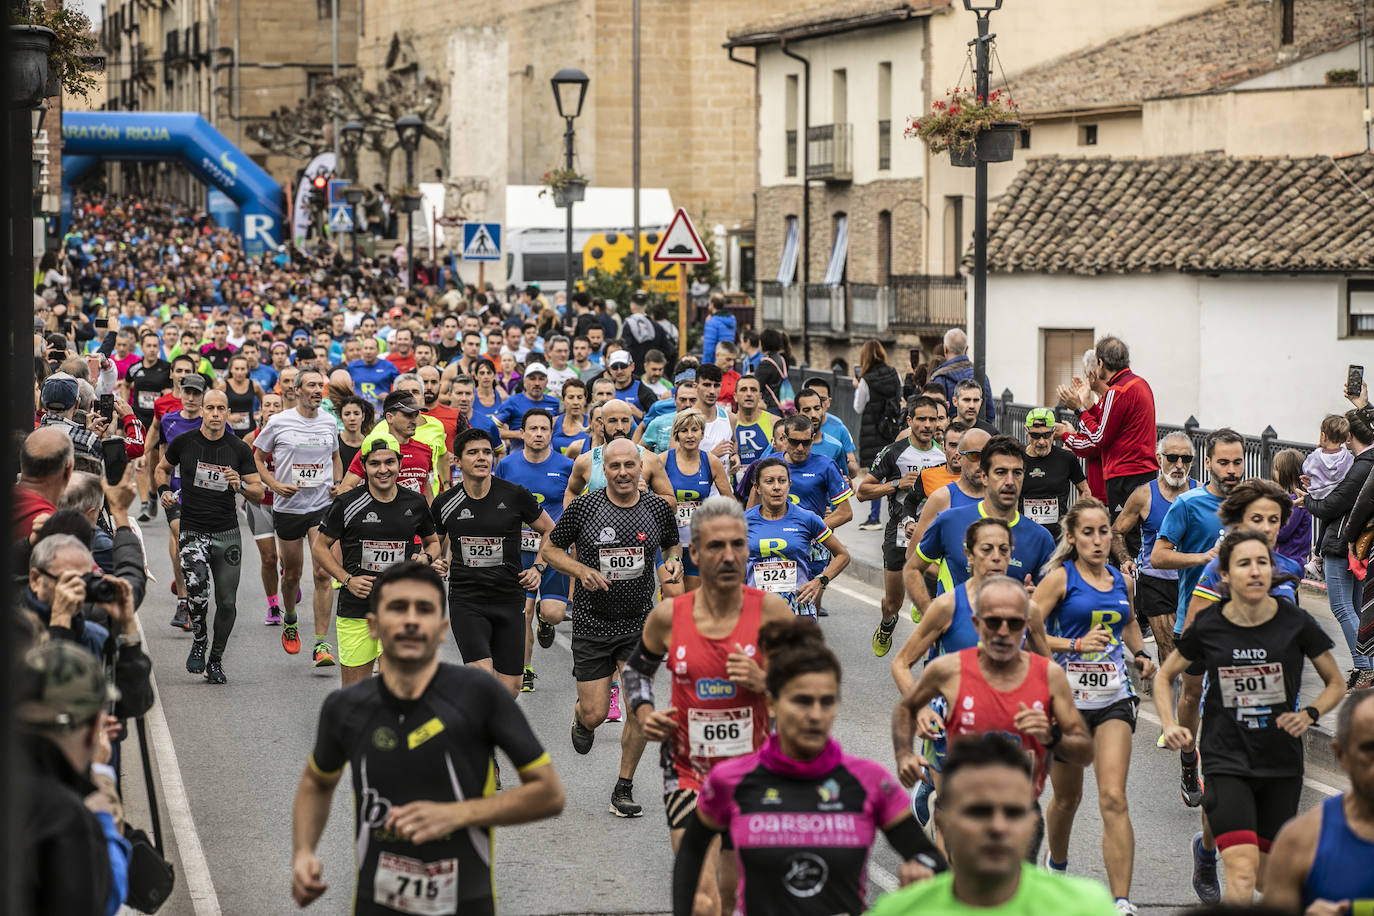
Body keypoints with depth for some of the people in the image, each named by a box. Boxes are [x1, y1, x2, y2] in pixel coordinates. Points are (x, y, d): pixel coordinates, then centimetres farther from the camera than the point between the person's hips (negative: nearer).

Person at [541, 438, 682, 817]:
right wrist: (581, 570, -14)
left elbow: (673, 545, 18)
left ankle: (624, 789, 8)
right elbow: (549, 549, 2)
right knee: (595, 714, 0)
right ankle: (581, 719, 41)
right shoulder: (583, 507, -9)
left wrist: (673, 563, -5)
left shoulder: (659, 508, -2)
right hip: (592, 624, -1)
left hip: (640, 622, 1)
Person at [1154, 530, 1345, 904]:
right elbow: (1165, 676, 12)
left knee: (1268, 878, 12)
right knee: (1243, 877, -19)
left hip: (1282, 763, 2)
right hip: (1227, 760, -2)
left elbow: (1336, 684, 7)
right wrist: (1170, 726, -4)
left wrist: (1309, 714, -11)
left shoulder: (1295, 622, -6)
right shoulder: (1208, 627, -6)